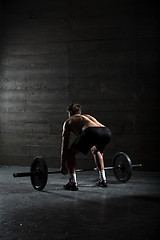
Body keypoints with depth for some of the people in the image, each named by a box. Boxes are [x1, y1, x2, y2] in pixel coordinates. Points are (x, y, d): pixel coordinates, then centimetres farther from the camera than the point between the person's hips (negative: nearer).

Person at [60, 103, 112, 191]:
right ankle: (103, 180, 32)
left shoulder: (68, 121, 30)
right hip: (107, 132, 6)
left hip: (91, 132, -6)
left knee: (70, 153, 16)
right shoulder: (88, 116, 44)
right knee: (96, 150, 36)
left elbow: (65, 145, 28)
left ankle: (73, 183, 9)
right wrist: (100, 164, 54)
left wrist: (62, 165, 35)